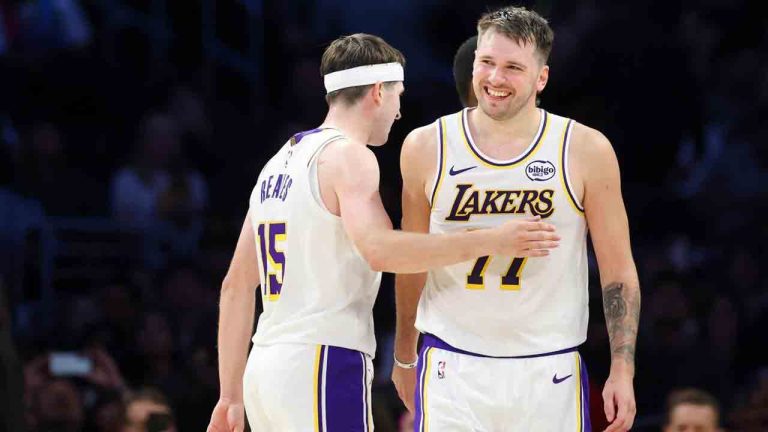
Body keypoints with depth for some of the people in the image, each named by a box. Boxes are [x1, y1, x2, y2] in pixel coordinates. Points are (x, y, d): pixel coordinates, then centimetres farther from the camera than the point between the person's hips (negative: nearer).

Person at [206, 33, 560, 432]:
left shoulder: (279, 162, 19)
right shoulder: (347, 155, -7)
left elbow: (236, 286, 20)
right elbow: (379, 249, -26)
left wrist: (232, 396, 22)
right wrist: (492, 241, -23)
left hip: (264, 368, 9)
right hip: (322, 366, -9)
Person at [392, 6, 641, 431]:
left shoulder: (586, 151, -2)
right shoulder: (426, 148, 2)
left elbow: (618, 270, 2)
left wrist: (622, 369, -4)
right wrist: (404, 358, 19)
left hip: (548, 372, 0)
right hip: (451, 369, 0)